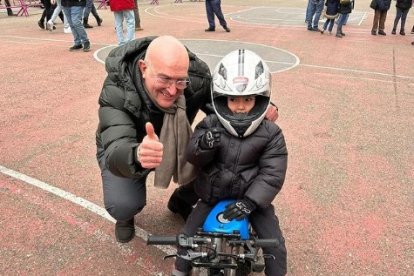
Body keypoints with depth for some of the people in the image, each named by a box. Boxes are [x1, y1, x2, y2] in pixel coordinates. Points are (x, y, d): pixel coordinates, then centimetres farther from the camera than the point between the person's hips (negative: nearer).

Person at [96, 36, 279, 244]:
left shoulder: (196, 78, -27)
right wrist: (137, 156, -73)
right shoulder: (116, 91, -37)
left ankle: (180, 203, 16)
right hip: (124, 150, -3)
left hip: (174, 146, 4)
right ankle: (125, 215, 14)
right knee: (123, 206, -28)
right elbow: (116, 152, -48)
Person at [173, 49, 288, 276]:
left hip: (253, 197, -1)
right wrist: (203, 146, -38)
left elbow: (272, 174, -14)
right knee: (188, 236, 8)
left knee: (274, 243, 1)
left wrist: (250, 202, -23)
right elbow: (192, 157, -14)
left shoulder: (271, 134, -13)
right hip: (213, 195, 1)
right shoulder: (210, 125, -11)